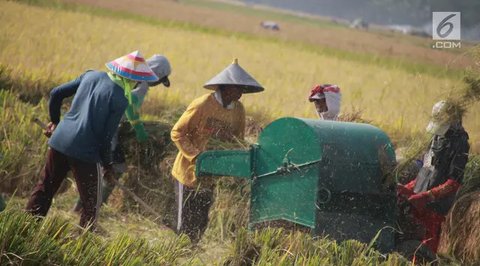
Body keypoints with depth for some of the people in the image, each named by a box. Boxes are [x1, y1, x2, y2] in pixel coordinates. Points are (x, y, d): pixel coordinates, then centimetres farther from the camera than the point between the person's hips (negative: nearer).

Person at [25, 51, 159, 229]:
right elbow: (106, 136, -10)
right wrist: (107, 164, 4)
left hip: (60, 141, 6)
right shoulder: (120, 100, -11)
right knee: (91, 204, 10)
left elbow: (56, 93, 10)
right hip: (85, 152, -6)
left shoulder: (91, 75, 6)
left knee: (45, 187, 20)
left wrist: (54, 121, 24)